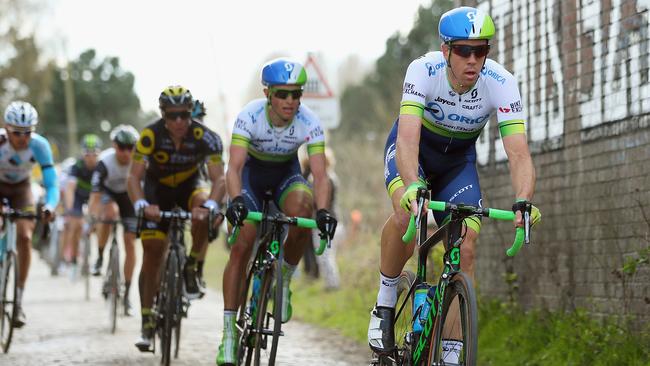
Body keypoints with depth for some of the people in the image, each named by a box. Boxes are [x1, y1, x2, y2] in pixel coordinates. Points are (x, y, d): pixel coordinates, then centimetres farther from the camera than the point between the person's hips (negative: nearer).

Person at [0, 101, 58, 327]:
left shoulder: (39, 145, -30)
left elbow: (51, 185, -33)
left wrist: (50, 207, -53)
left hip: (20, 188, 1)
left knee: (24, 238, -17)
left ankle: (19, 302, -9)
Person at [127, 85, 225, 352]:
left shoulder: (205, 137, -27)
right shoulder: (151, 135, -27)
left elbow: (219, 178, -33)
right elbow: (134, 176, -30)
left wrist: (209, 205, -52)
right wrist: (142, 205, -49)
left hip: (189, 187, 0)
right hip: (157, 191, 0)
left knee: (204, 217, -34)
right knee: (153, 251, -9)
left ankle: (191, 267, -9)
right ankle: (147, 321, 0)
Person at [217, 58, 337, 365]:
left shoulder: (309, 123, -27)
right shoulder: (250, 116, -30)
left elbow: (320, 174, -31)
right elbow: (234, 168, -36)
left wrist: (323, 210, -50)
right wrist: (236, 200, -55)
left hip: (287, 173, 1)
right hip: (253, 171, -1)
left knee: (302, 208, -33)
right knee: (241, 247, -13)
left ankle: (284, 280, -8)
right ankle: (229, 332, -6)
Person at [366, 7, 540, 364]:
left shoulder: (502, 84, -29)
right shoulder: (424, 70, -33)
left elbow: (518, 153, -35)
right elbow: (407, 137, -44)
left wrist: (523, 201, -54)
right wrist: (413, 186, -63)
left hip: (458, 158, 2)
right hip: (414, 148, -2)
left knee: (465, 249, -13)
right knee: (408, 212, -33)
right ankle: (385, 304, -11)